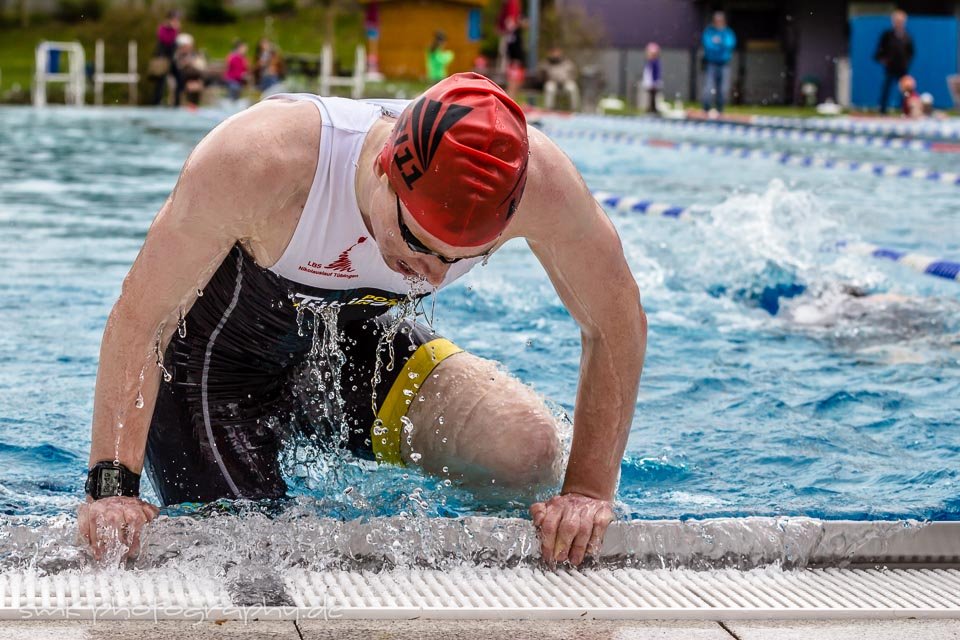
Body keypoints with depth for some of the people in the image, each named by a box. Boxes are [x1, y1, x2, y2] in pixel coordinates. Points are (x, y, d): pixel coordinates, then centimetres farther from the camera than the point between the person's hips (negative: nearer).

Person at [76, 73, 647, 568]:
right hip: (219, 349, -2)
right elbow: (139, 320, -28)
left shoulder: (531, 178, -31)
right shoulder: (260, 161, -39)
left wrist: (589, 490, -20)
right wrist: (113, 486, -33)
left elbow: (618, 323, -16)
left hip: (358, 343, 3)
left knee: (529, 453, -19)